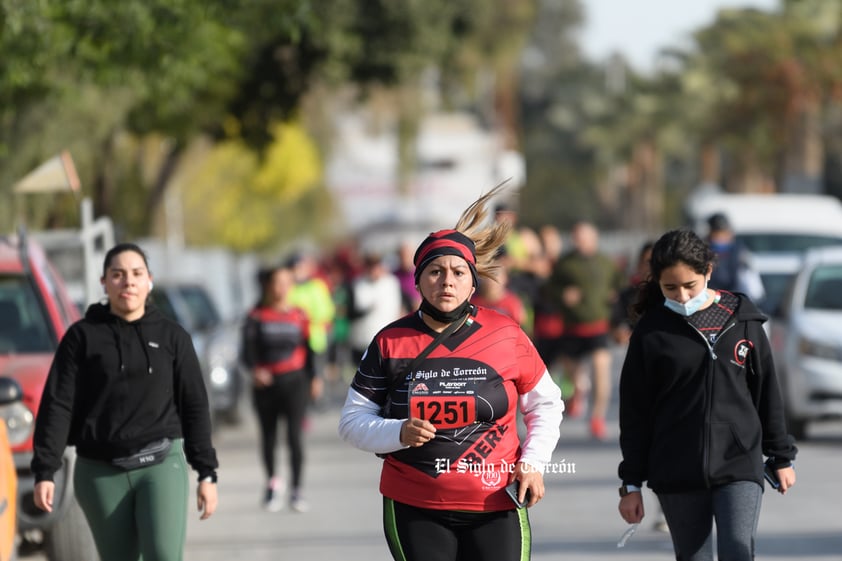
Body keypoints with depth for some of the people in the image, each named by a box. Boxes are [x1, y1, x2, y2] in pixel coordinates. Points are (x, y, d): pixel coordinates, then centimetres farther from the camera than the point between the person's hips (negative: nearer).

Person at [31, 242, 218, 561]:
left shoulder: (172, 337, 8)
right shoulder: (82, 336, 4)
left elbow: (195, 406, 10)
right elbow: (57, 406, 0)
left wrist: (206, 473, 5)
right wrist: (44, 472, -9)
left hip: (161, 465, 0)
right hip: (100, 472, 0)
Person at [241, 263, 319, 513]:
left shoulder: (299, 316, 4)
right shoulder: (257, 317, 0)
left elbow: (307, 349, 13)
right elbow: (248, 350, -8)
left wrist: (312, 377, 11)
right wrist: (255, 370, -25)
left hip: (294, 381, -1)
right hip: (266, 383, 1)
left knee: (295, 436, -11)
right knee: (269, 438, 12)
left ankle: (296, 490, -4)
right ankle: (272, 484, 34)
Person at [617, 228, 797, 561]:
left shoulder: (741, 319, 3)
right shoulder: (651, 331, -1)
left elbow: (767, 392, 11)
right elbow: (634, 412, 3)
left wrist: (781, 457, 13)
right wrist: (631, 483, 2)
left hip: (739, 462, 0)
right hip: (677, 472, 0)